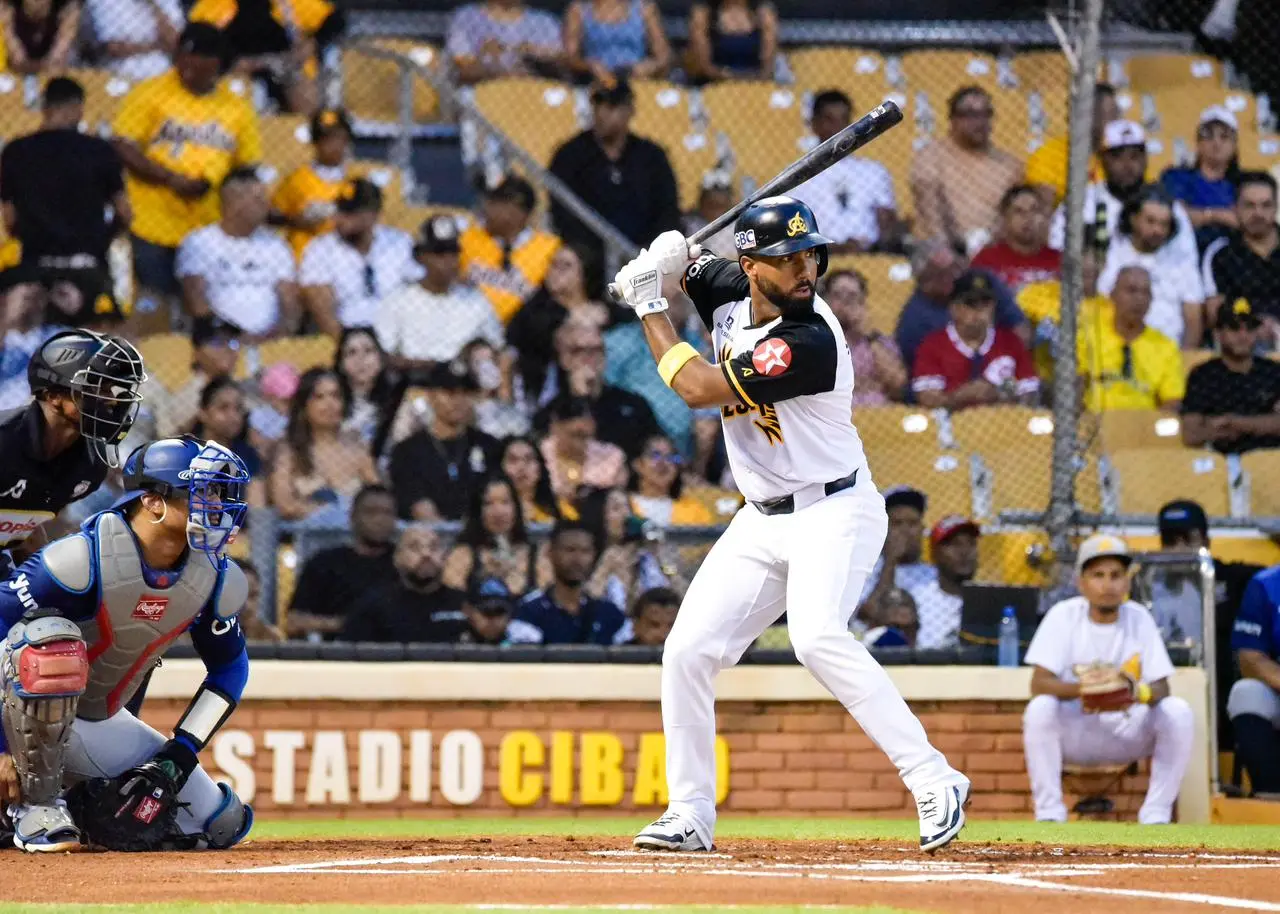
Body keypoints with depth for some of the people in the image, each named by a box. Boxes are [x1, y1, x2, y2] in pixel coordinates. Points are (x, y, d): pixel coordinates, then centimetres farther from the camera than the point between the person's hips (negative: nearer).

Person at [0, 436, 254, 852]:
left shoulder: (215, 578, -7)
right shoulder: (83, 557, -27)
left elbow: (229, 668, 7)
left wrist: (181, 753, -5)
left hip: (101, 723, 7)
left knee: (222, 825, -1)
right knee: (50, 636, -40)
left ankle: (81, 808, 16)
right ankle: (37, 805, -25)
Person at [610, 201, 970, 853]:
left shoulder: (810, 341, -25)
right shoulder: (729, 291, -1)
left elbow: (700, 388, -25)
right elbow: (686, 266, 22)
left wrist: (649, 307, -13)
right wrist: (662, 266, -5)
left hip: (833, 511, -8)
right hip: (762, 521, 8)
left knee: (817, 637, -31)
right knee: (688, 651, 2)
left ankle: (932, 780, -29)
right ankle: (690, 816, 14)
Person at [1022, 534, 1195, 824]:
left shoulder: (1138, 618, -3)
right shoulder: (1064, 616, -8)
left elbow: (1161, 688, -7)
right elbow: (1039, 683, -17)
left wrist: (1140, 692, -33)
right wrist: (1083, 689, -38)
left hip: (1128, 734, 2)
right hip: (1073, 733, -2)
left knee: (1178, 711, -23)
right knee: (1040, 708, -32)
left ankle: (1156, 816, -16)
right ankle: (1049, 814, -22)